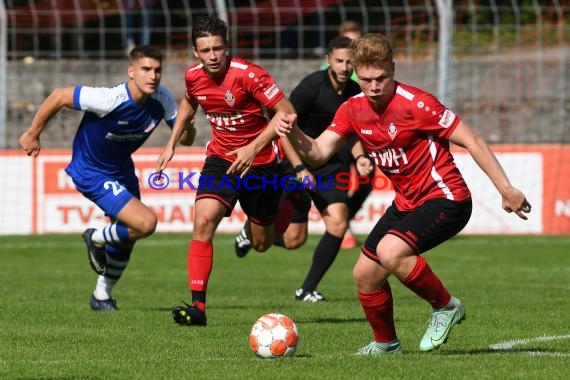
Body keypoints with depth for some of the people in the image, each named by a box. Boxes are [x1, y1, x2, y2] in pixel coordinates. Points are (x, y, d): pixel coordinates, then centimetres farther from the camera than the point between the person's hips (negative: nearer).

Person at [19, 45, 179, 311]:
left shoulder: (161, 100, -16)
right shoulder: (110, 99, -33)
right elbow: (59, 96, -23)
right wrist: (33, 134, -12)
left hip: (121, 168, 7)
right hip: (91, 173, -7)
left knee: (127, 237, 19)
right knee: (146, 223, -21)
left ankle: (102, 296, 42)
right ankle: (97, 239, 10)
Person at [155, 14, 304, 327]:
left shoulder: (248, 75, -23)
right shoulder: (194, 77, -6)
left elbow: (286, 112, -20)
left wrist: (254, 148, -25)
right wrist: (171, 145, 16)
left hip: (259, 162, -3)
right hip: (220, 157, 3)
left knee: (261, 244, 11)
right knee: (203, 222, -21)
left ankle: (292, 203, 46)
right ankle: (197, 305, -20)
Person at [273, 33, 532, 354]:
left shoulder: (416, 104, -20)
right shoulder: (353, 110, 0)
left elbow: (471, 141, -18)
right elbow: (318, 153, -4)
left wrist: (506, 189, -20)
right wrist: (293, 134, -25)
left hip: (445, 199, -8)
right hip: (407, 203, 8)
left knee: (390, 251, -30)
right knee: (365, 274, 8)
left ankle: (446, 306, -7)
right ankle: (386, 343, 32)